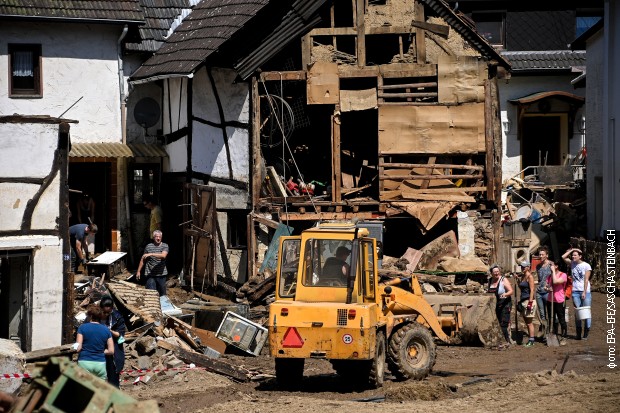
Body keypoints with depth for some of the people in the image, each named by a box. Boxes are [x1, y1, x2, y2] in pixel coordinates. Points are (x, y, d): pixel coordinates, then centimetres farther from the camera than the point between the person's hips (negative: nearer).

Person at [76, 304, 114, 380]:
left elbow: (78, 348, -7)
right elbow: (111, 351, 4)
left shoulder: (82, 328, -3)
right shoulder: (106, 330, 5)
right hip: (100, 363, 2)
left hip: (85, 363, -2)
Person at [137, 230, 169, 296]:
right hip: (150, 275, -1)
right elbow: (142, 260, 9)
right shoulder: (148, 247, 1)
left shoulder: (165, 246, -1)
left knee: (162, 293, 9)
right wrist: (138, 271, 8)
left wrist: (151, 254, -30)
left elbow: (163, 256, -21)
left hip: (161, 274, 1)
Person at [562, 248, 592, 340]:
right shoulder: (572, 263, 8)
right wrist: (571, 250, 3)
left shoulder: (586, 266, -4)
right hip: (575, 291, 4)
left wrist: (584, 292, -13)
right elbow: (563, 257, 1)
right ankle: (578, 333, 7)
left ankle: (586, 334, 2)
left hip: (585, 291, -4)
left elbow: (586, 279, -8)